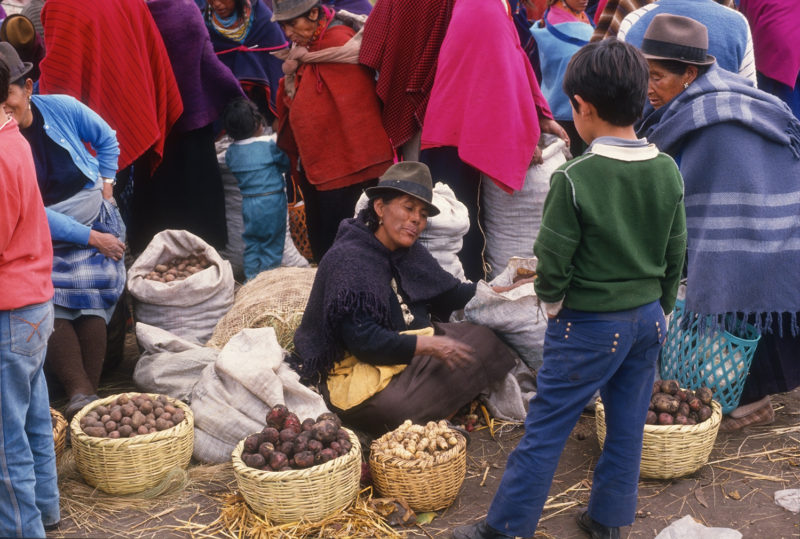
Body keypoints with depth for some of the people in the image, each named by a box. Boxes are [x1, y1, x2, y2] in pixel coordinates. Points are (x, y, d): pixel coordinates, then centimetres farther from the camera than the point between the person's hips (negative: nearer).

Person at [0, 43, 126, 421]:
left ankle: (88, 393, -14)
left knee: (91, 302, -14)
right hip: (42, 237, -1)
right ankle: (81, 394, -25)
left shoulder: (61, 109, -9)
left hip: (96, 221, 1)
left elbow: (107, 140, 12)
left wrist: (106, 184, 2)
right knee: (53, 308, -20)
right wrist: (90, 238, -16)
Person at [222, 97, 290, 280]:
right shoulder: (269, 144, -12)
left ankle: (251, 278, 19)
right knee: (272, 244, 7)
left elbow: (232, 170, 9)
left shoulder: (231, 151, 0)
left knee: (251, 244, 15)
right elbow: (286, 165, -2)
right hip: (272, 203, -4)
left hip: (248, 203, 4)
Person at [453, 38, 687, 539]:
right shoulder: (668, 172, -3)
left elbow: (554, 261, -15)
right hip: (647, 320, 6)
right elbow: (675, 255, 5)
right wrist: (659, 310, 18)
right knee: (628, 427, 16)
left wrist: (553, 307, 4)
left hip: (589, 327, -6)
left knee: (545, 431, 4)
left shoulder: (574, 179, -20)